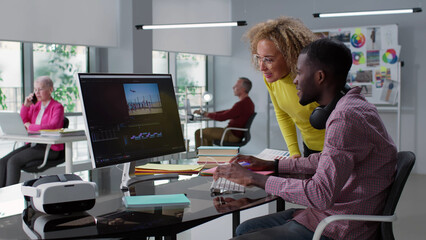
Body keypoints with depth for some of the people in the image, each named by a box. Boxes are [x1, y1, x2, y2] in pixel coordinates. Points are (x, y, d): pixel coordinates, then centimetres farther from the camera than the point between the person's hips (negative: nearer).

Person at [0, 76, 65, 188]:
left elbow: (53, 126, -21)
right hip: (33, 144, 8)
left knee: (14, 161, -25)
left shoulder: (57, 107, -4)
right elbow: (21, 123, 16)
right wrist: (25, 106, 3)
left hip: (49, 149, -8)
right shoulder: (35, 105, 18)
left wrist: (31, 126, -14)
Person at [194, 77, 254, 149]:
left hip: (233, 135, -10)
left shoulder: (241, 104, -24)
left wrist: (205, 114, -6)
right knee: (207, 133, 26)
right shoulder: (249, 102, 10)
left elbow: (222, 117, -21)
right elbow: (228, 112, 16)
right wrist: (209, 113, 10)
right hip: (237, 133, 10)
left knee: (199, 132, -7)